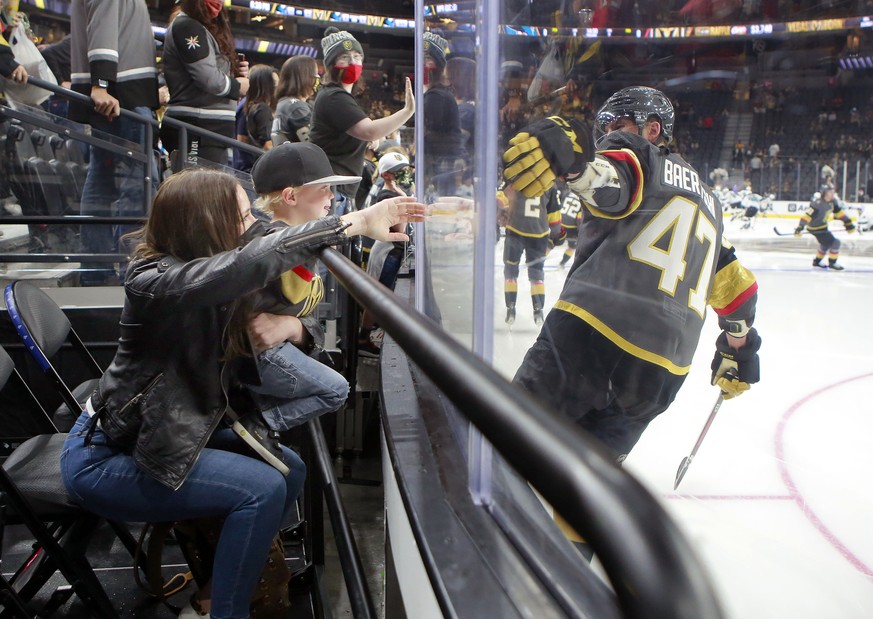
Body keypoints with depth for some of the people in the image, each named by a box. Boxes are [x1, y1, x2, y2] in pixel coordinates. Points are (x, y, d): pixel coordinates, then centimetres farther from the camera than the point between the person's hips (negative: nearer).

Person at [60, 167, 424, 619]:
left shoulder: (207, 279, 0)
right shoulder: (154, 282, -29)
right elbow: (251, 262, -45)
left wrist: (285, 326, -19)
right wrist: (357, 222, -45)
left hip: (180, 427, 9)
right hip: (105, 458, -9)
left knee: (289, 470, 2)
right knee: (262, 489, -20)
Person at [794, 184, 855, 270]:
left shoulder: (833, 201, -4)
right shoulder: (818, 204, -30)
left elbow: (839, 212, 7)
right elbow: (807, 215, -32)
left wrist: (848, 223, 6)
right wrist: (800, 227, -35)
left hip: (822, 225, 10)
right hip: (816, 228, -10)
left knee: (826, 243, 25)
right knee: (834, 242, -10)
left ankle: (816, 261, 40)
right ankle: (832, 264, 3)